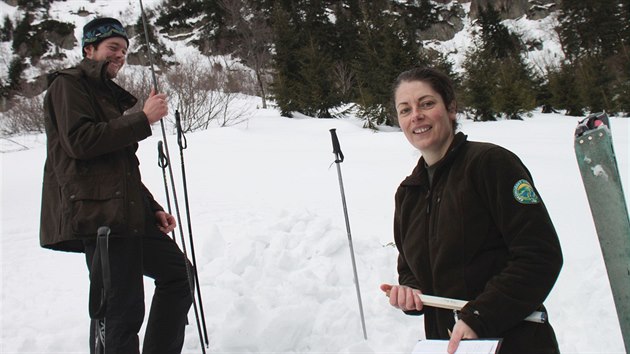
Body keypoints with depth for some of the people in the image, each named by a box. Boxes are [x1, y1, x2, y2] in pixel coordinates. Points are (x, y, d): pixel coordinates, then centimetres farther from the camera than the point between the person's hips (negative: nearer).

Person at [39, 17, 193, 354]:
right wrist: (143, 119, -14)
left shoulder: (108, 95, 27)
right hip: (97, 214, -9)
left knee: (178, 272, 12)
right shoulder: (68, 84, 1)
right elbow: (79, 141, -18)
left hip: (128, 214, 9)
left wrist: (153, 209, 16)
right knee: (122, 309, -12)